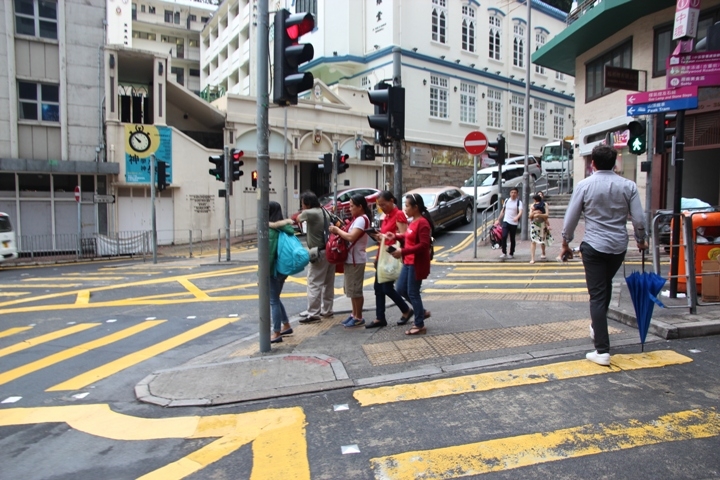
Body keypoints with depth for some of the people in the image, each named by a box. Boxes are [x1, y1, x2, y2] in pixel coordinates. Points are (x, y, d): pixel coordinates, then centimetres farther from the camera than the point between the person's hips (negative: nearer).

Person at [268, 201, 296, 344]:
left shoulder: (271, 230, -18)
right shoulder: (285, 228, 6)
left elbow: (269, 254, -20)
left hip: (274, 270, -8)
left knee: (273, 301, 2)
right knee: (276, 299, 21)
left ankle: (276, 334, 10)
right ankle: (286, 326, 29)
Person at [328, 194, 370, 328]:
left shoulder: (362, 219, -17)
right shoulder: (357, 219, 14)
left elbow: (351, 237, -27)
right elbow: (349, 234, 11)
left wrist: (337, 230, -16)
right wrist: (339, 230, -5)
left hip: (356, 259, -10)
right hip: (350, 258, 10)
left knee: (355, 289, -1)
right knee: (351, 288, 17)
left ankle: (359, 318, 10)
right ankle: (354, 314, 28)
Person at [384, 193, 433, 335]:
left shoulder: (422, 223, -20)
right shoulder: (413, 221, 10)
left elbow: (423, 245, -26)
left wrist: (402, 251, -27)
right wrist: (396, 236, 7)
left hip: (417, 264, -10)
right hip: (408, 262, 10)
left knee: (413, 293, -1)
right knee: (401, 289, 15)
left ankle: (420, 325, 12)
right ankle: (422, 311, 30)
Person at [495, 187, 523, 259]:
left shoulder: (519, 202, -5)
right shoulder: (506, 201, 8)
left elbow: (520, 212, -20)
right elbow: (503, 211, 18)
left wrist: (517, 217, -41)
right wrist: (498, 219, 15)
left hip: (514, 223, -2)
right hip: (506, 221, 2)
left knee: (512, 239, 7)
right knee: (504, 236, -14)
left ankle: (511, 254, 20)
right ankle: (504, 253, -5)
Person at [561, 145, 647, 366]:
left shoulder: (584, 185, -7)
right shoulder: (628, 186, -1)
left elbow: (570, 218, -5)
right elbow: (639, 219, -1)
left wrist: (565, 243, 8)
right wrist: (641, 240, 18)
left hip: (594, 246, -3)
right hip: (619, 246, 3)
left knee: (597, 295, -1)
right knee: (606, 285, 27)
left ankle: (602, 351, -2)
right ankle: (597, 327, 40)